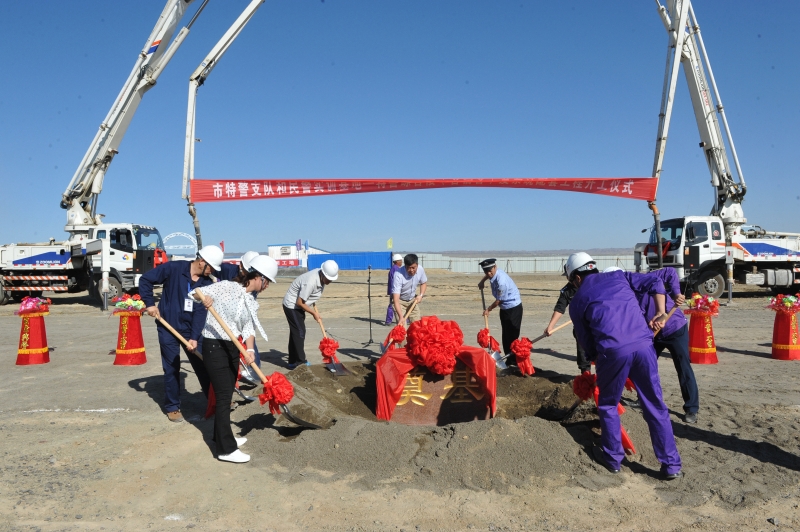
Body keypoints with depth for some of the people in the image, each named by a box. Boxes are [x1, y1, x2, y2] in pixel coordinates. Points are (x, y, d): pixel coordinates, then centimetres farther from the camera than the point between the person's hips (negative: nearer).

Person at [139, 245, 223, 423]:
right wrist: (150, 304, -12)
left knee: (203, 366, 7)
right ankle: (172, 407, 20)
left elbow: (201, 312, -9)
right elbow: (145, 280, -6)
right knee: (172, 370, 5)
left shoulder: (207, 283, -5)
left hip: (191, 330, 3)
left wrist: (195, 337, -16)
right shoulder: (173, 268, -14)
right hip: (168, 329, -3)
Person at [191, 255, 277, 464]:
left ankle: (223, 436, 34)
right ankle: (226, 449, 2)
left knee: (227, 394, 18)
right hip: (214, 347, -8)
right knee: (223, 396, -5)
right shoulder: (228, 287, -14)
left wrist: (249, 350, -15)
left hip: (233, 348, 8)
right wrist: (204, 298, -37)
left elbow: (249, 328, 1)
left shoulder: (251, 301, 8)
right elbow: (198, 292, -13)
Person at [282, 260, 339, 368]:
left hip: (297, 306, 9)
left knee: (296, 333, 13)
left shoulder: (322, 277, -7)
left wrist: (315, 309, 5)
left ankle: (293, 362, 21)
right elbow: (300, 302, -26)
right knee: (299, 333, -8)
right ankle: (300, 362, -1)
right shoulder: (311, 281, -33)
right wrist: (314, 313, -16)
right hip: (292, 305, -9)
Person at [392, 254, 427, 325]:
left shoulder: (420, 269, -18)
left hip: (413, 300, 5)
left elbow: (424, 283, 7)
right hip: (400, 301, -5)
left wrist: (421, 295, -11)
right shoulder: (398, 275, -35)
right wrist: (401, 317, -49)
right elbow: (396, 299, -39)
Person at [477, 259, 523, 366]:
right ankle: (509, 359, 20)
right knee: (505, 334, 12)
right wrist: (482, 281, 18)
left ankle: (513, 361, -3)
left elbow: (498, 301, -19)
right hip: (504, 308, 9)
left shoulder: (501, 281, -31)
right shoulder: (493, 273, -6)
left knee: (512, 335, -9)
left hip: (513, 308, -9)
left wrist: (488, 309, -5)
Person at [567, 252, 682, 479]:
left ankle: (613, 458, 28)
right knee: (655, 406, 13)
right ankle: (671, 465, 18)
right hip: (644, 345, 3)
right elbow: (655, 282, 12)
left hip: (613, 351, -2)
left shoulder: (577, 301, 14)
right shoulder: (619, 277, 21)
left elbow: (586, 341, 16)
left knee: (608, 405, 20)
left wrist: (595, 359, 29)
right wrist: (660, 313, 12)